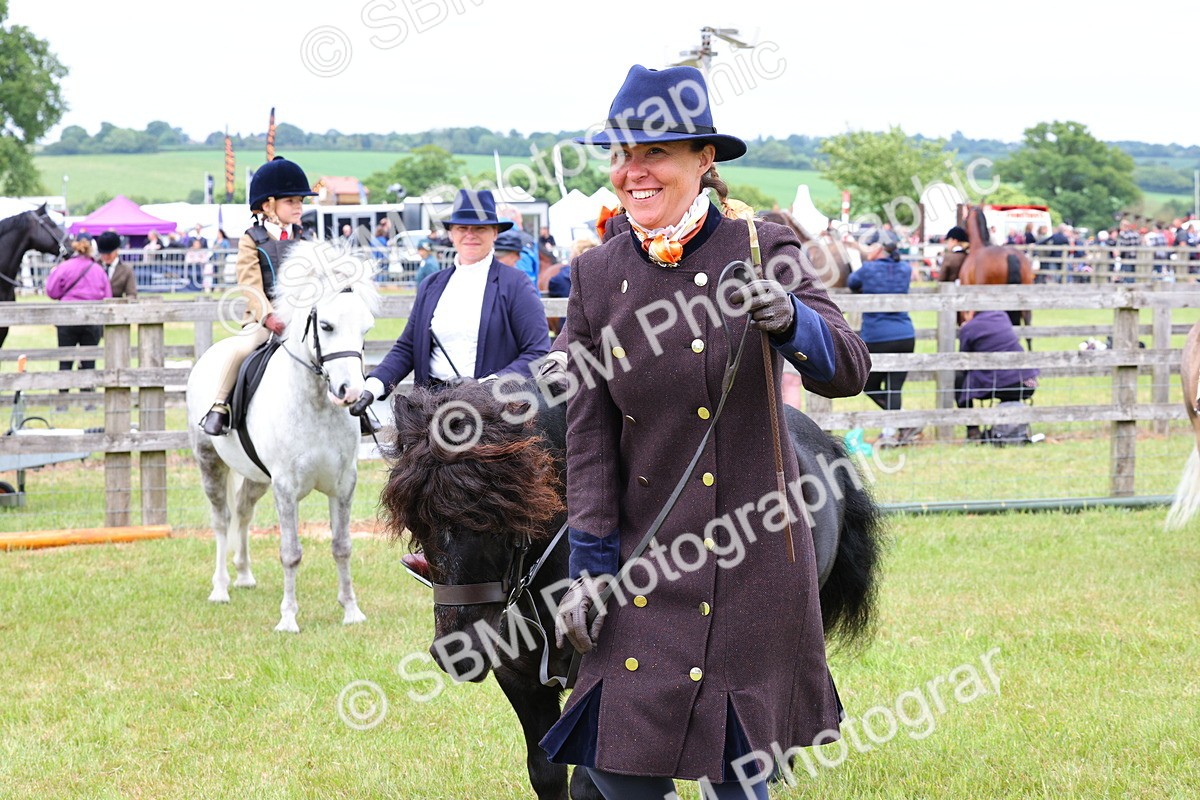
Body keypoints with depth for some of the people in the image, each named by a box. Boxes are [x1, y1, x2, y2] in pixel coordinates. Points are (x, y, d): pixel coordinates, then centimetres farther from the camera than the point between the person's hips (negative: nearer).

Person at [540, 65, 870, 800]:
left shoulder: (761, 253, -7)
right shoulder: (597, 276, 0)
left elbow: (848, 372, -17)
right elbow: (589, 435, 2)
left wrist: (787, 320, -38)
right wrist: (590, 567, -2)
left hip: (756, 549, -2)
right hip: (646, 550, 2)